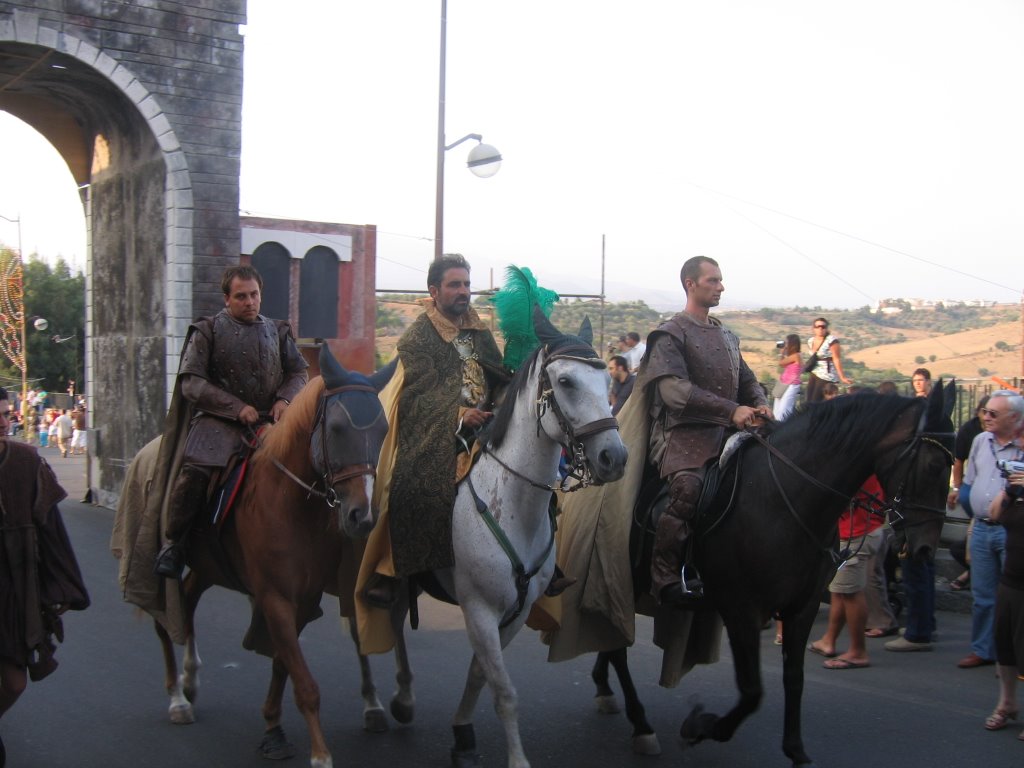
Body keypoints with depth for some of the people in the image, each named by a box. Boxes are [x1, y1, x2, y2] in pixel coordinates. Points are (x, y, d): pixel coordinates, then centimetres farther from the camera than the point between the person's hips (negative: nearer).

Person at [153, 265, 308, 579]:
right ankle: (172, 542, -11)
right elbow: (191, 382, -4)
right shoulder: (208, 330, 3)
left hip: (270, 420, 4)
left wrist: (285, 399, -5)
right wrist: (237, 407, -13)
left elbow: (298, 372, 17)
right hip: (219, 420, -4)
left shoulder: (277, 331, 16)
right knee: (194, 469, -29)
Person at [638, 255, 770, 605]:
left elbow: (747, 380, 28)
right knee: (689, 488, -33)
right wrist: (732, 410, -21)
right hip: (682, 434, -7)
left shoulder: (728, 336, 24)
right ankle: (666, 579, -23)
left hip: (726, 433, 8)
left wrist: (760, 405, 2)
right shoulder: (671, 334, 0)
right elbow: (675, 390, -13)